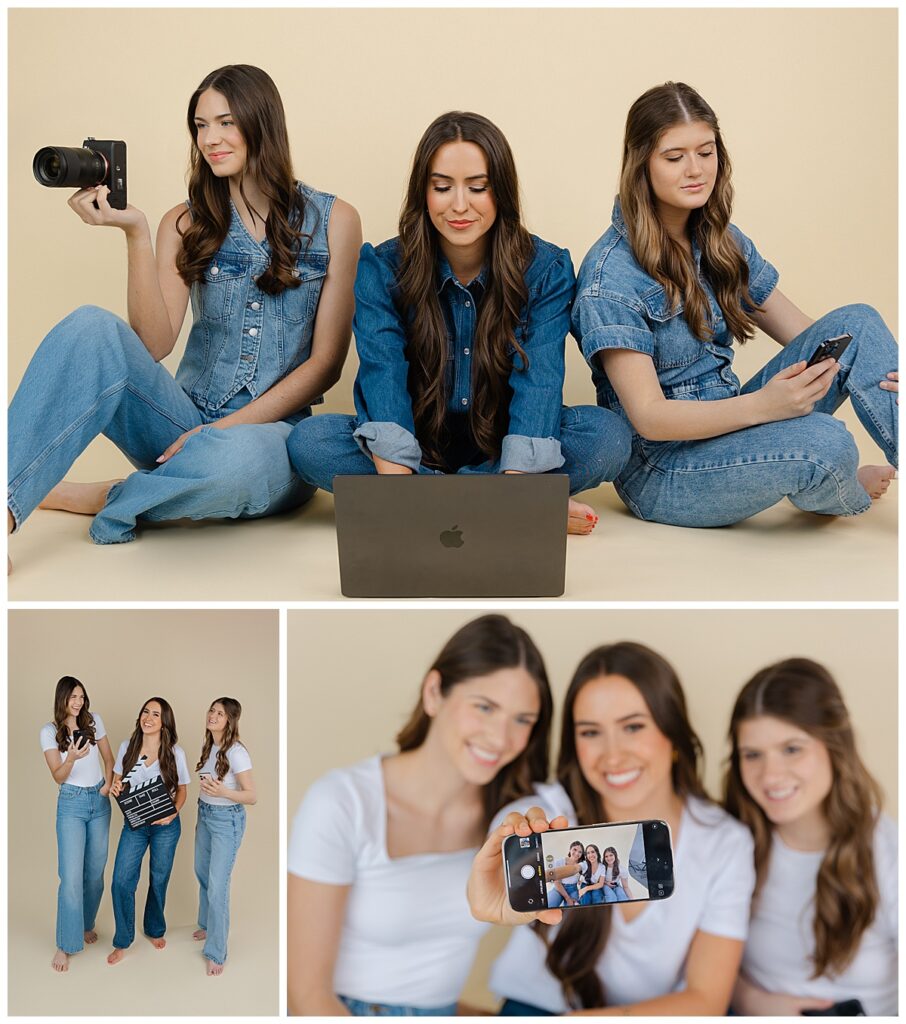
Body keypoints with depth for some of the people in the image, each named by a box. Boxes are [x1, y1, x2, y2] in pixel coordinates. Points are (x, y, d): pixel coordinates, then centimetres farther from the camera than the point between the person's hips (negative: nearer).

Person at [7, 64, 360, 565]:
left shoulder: (332, 221, 2)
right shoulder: (187, 224, 8)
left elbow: (326, 361, -2)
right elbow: (153, 345, -6)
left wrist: (231, 424, -11)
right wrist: (135, 233, -15)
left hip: (270, 431, -2)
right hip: (185, 424, 2)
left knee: (237, 458, -40)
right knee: (92, 327, -26)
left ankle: (92, 498, -13)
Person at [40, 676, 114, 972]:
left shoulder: (94, 721, 1)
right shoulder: (49, 731, -7)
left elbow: (108, 758, 11)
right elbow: (58, 777, -10)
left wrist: (108, 783, -6)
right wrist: (71, 758, -29)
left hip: (100, 801, 3)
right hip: (72, 803, -3)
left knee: (95, 870, 9)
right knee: (72, 876, -10)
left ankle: (86, 924, 29)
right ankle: (65, 945, -3)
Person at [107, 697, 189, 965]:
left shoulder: (175, 752, -10)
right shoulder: (127, 747, -4)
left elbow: (182, 790, 0)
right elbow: (118, 781, 8)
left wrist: (173, 813, -19)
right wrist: (115, 788, -16)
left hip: (165, 825, -1)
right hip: (134, 824, 1)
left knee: (159, 880, 13)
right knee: (121, 881, -5)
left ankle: (155, 930, 37)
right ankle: (122, 941, 13)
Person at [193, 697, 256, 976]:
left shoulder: (236, 752, -23)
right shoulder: (209, 746, 1)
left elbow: (252, 796, -21)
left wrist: (222, 792, -37)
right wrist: (202, 813, 19)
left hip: (227, 820, -8)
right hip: (205, 814, 8)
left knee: (217, 886, -5)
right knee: (202, 874, 23)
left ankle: (216, 952, 5)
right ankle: (208, 925, 45)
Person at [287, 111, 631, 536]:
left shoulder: (546, 270, -9)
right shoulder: (382, 269, -9)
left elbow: (538, 381, -23)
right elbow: (382, 377, -23)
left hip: (504, 451, -1)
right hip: (419, 449, 2)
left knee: (608, 435, -27)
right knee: (309, 441, -27)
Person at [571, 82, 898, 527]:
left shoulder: (721, 242, 7)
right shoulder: (610, 277, -16)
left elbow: (803, 334, 8)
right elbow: (648, 416, -21)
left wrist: (886, 373, -12)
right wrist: (760, 405, -35)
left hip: (728, 426, 7)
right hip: (659, 472, -7)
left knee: (856, 323, -9)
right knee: (824, 442, -32)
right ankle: (843, 490, 4)